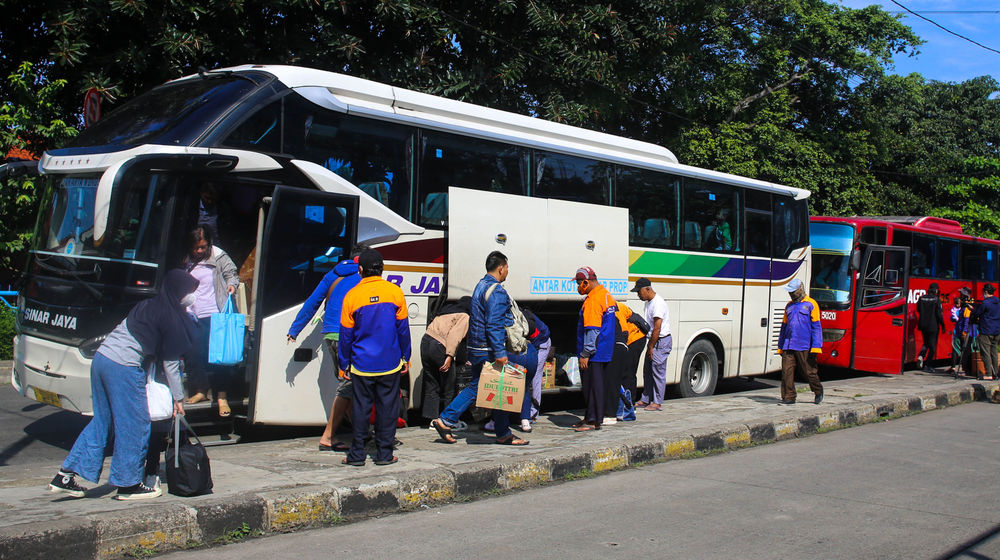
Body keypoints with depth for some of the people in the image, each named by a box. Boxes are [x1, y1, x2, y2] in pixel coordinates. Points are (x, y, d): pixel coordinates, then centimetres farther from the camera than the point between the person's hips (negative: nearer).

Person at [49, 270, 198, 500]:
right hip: (124, 368, -9)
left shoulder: (149, 305, 16)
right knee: (134, 426, 3)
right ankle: (128, 484, 13)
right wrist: (178, 397, 5)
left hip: (101, 359, 9)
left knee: (102, 421, 17)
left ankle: (65, 476, 19)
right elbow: (170, 361, -4)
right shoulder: (171, 317, -8)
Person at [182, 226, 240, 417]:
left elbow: (231, 273, 4)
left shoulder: (218, 256, -4)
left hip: (214, 315, -4)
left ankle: (222, 396, -2)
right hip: (192, 316, 5)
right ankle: (201, 391, 23)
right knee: (193, 354, 7)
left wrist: (232, 283, -18)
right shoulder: (186, 261, 7)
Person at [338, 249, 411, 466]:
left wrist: (345, 364, 10)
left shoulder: (352, 295, -4)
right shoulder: (394, 292, -2)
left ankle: (357, 454, 11)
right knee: (387, 406, 7)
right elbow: (403, 328, 2)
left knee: (361, 407, 7)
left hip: (362, 364, 0)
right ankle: (384, 453, 11)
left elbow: (346, 334, 1)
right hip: (390, 364, 0)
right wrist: (405, 358, 11)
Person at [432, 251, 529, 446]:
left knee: (475, 387, 15)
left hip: (477, 348, 10)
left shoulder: (481, 285, 15)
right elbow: (494, 325, -23)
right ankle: (503, 435, 10)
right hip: (488, 351, -10)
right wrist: (500, 353, -24)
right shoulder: (496, 291, -16)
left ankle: (445, 420, 12)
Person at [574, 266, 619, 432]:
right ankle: (591, 417, 21)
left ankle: (593, 421, 0)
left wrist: (585, 354, -21)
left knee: (592, 385, -4)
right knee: (597, 385, 14)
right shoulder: (607, 296, 14)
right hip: (606, 353, 10)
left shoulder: (593, 300, -18)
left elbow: (592, 330, -23)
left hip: (594, 354, -10)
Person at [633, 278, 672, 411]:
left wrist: (651, 347, -16)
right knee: (647, 370, 13)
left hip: (662, 341, -10)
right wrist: (650, 346, 14)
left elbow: (657, 328, -22)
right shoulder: (648, 302, 11)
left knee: (658, 371, -4)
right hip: (654, 340, 10)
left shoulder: (658, 304, -21)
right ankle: (645, 400, 21)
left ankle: (657, 402, 3)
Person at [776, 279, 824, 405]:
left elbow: (816, 327, -5)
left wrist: (815, 347, -11)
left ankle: (818, 391, 28)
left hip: (804, 347, -5)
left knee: (809, 371, 4)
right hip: (788, 346, 5)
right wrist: (780, 346, 20)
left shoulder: (811, 304, -1)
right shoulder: (789, 306, 17)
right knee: (787, 372, -2)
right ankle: (789, 397, 4)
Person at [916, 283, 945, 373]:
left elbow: (918, 310, 11)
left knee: (926, 343, 21)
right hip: (933, 326, -5)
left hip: (923, 325, 5)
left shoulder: (922, 298, 1)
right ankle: (927, 365, 5)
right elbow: (939, 314, -12)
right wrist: (943, 326, -5)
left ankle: (921, 356, -6)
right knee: (932, 346, 5)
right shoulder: (936, 299, -12)